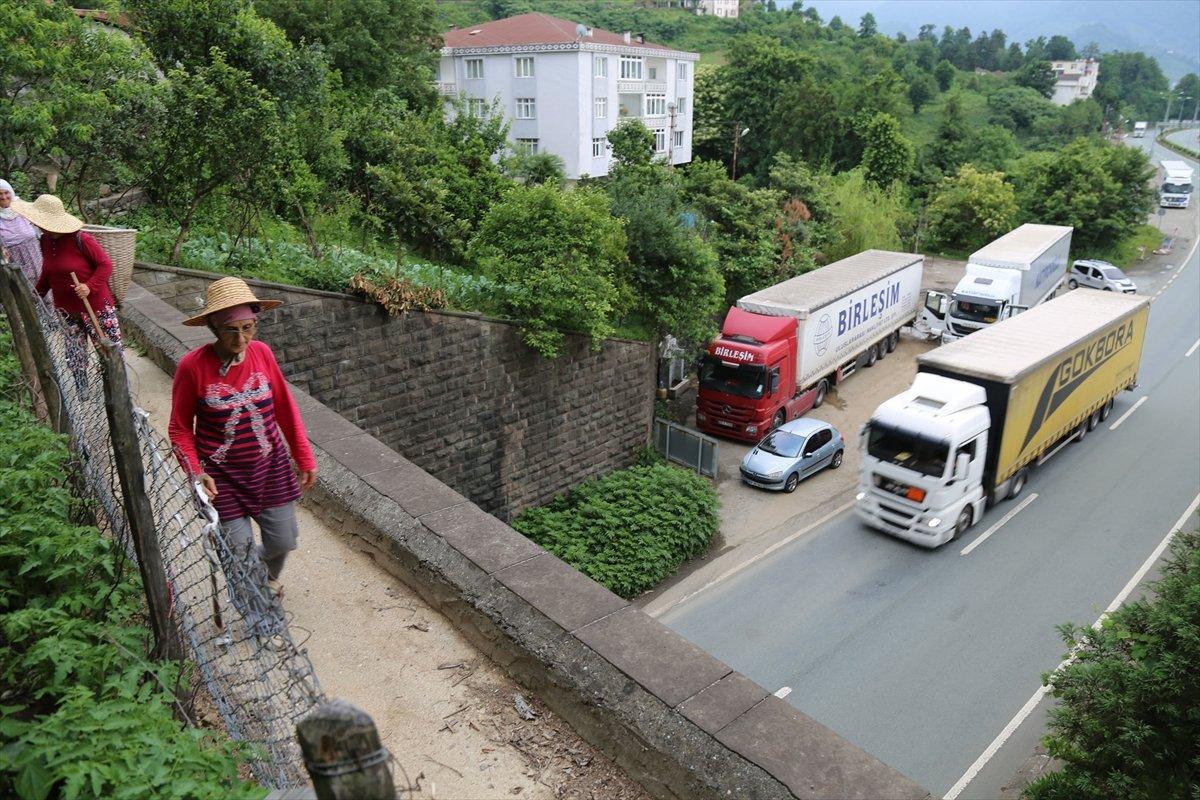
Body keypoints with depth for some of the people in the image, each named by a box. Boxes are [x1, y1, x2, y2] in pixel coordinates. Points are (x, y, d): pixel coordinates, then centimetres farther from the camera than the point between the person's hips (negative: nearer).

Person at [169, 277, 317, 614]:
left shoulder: (262, 353, -8)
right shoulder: (193, 366, -17)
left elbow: (285, 408, 3)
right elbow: (180, 429, -6)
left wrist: (305, 459, 6)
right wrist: (195, 471, -20)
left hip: (271, 468, 3)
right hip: (224, 478, -3)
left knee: (283, 542, 15)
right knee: (241, 559, 3)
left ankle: (268, 573, 52)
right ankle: (260, 625, 30)